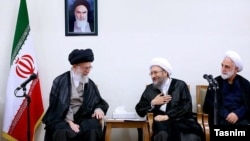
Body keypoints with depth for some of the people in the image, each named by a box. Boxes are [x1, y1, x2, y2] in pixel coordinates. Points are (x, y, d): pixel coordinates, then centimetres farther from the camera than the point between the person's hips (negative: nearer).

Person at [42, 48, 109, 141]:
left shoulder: (90, 84, 11)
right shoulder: (60, 81, -2)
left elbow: (99, 102, 17)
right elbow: (59, 105, -9)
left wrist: (99, 109, -7)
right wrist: (70, 122, -20)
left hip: (83, 117, 3)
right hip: (63, 118, -3)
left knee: (93, 130, -30)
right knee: (62, 132, -36)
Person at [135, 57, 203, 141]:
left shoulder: (180, 85, 9)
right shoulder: (150, 89, 17)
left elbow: (187, 106, -3)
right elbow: (139, 110, 15)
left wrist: (167, 116, -15)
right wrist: (152, 103, -2)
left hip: (183, 122, -1)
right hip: (162, 124, 1)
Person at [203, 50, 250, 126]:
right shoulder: (215, 82, 8)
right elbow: (209, 105, 2)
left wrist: (238, 114, -14)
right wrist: (226, 115, -12)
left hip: (241, 118, 1)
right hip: (221, 119, -1)